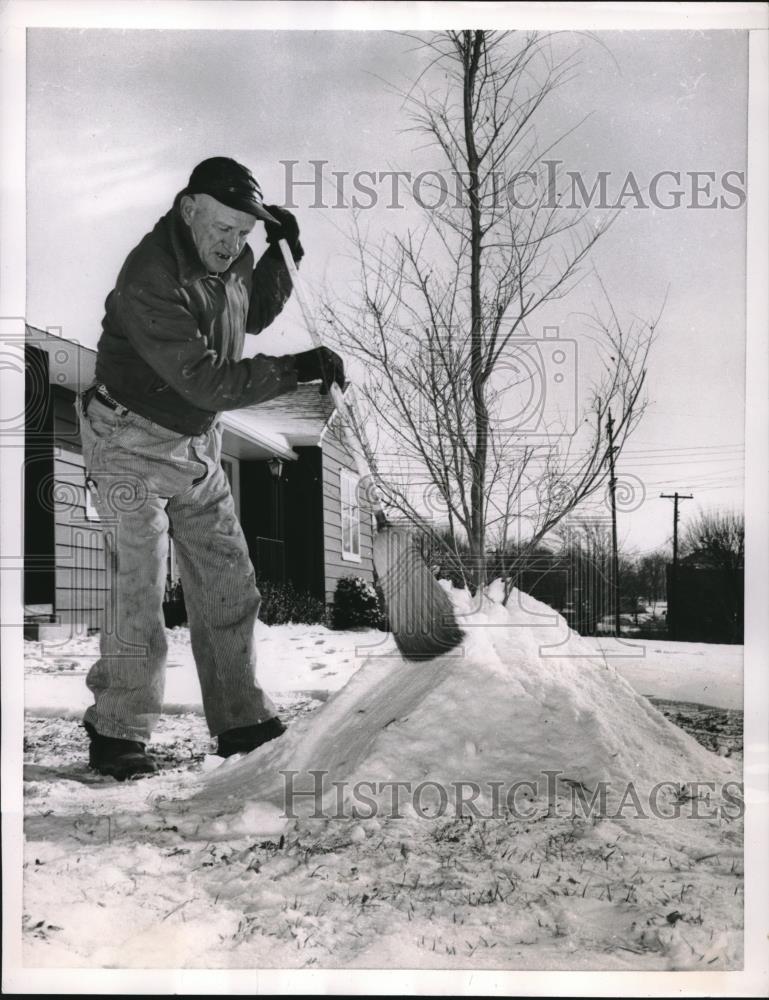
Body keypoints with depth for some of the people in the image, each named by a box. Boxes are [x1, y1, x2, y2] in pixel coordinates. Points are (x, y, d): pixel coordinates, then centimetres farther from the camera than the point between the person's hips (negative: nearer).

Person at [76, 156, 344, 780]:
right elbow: (205, 379, -31)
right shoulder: (150, 280, -27)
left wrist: (281, 256, 2)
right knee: (140, 589, -8)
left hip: (197, 444, 8)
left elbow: (254, 316, 19)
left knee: (229, 584, 7)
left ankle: (241, 723, 17)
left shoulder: (231, 259, -1)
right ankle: (118, 733, 6)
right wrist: (297, 370, -31)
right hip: (132, 442, -7)